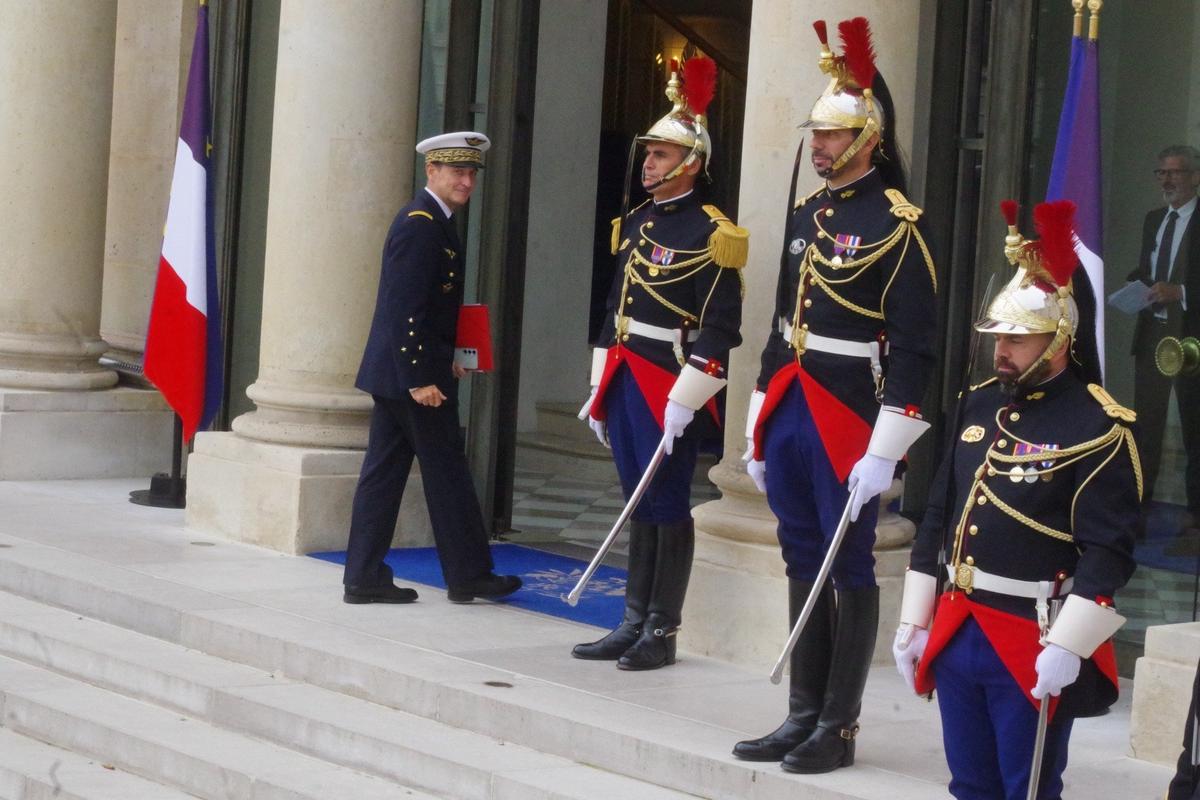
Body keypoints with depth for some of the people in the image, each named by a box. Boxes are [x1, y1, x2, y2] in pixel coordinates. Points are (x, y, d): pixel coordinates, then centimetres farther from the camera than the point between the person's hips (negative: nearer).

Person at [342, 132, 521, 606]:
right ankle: (468, 575, 10)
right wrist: (420, 378, -23)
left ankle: (364, 578, 10)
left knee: (384, 472, 8)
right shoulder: (420, 225, -16)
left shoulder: (429, 222, 15)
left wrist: (441, 360, 19)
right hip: (411, 373, -10)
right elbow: (405, 309, -22)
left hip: (395, 372, 10)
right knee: (447, 472, 0)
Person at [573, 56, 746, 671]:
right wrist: (601, 388, 17)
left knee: (667, 507, -1)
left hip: (668, 390, -8)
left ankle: (662, 633, 6)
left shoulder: (709, 233, -11)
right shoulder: (635, 223, 14)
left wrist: (684, 402, -19)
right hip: (626, 382, 8)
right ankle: (633, 625, 19)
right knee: (640, 505, 13)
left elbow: (720, 329, -15)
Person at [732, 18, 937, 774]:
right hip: (791, 412, 8)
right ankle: (803, 716, 20)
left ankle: (840, 729, 7)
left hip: (849, 418, -8)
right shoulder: (808, 213, 13)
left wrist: (885, 451, -19)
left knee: (848, 568, 0)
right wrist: (761, 427, 18)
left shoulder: (898, 224, -11)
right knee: (804, 564, 12)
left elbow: (914, 346, -15)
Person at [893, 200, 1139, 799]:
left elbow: (1108, 551, -16)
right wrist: (914, 621, 14)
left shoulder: (1098, 427, -12)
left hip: (1033, 646, -7)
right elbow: (939, 516, 15)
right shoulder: (979, 403, 10)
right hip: (958, 631, 7)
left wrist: (1067, 647, -22)